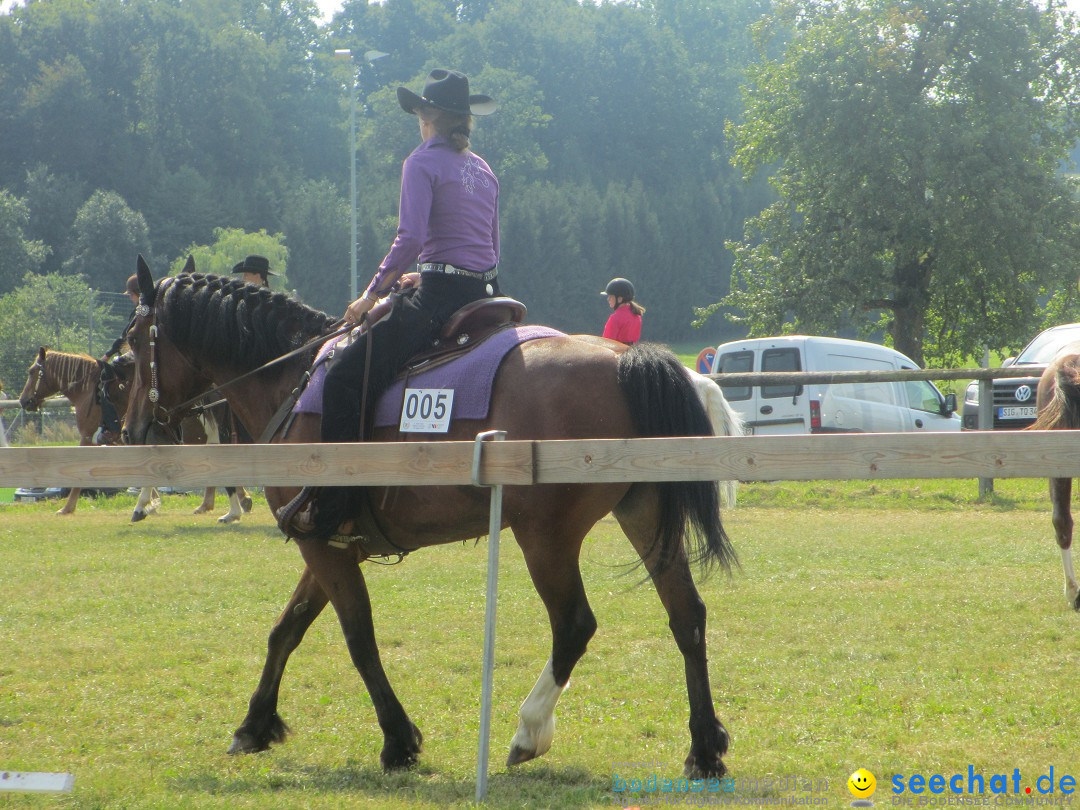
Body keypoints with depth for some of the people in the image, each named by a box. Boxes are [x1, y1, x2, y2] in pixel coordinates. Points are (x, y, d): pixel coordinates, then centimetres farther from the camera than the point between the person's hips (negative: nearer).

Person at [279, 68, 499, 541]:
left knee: (346, 377, -11)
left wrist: (371, 295, -10)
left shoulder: (423, 163, -7)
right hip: (485, 290, 9)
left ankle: (325, 508, -21)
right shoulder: (483, 170, 17)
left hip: (441, 294, -9)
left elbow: (410, 239, -18)